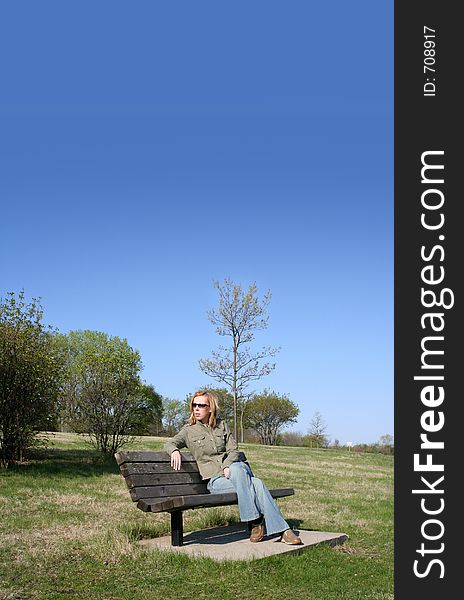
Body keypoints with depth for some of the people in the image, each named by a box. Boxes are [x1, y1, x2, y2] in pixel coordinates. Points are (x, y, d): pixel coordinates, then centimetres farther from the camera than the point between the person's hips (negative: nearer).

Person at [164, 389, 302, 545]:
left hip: (235, 467, 2)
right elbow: (169, 443, -1)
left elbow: (234, 450, 8)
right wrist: (175, 450, -26)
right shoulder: (189, 430, 11)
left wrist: (228, 466, -14)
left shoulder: (222, 425, 16)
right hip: (215, 479, -2)